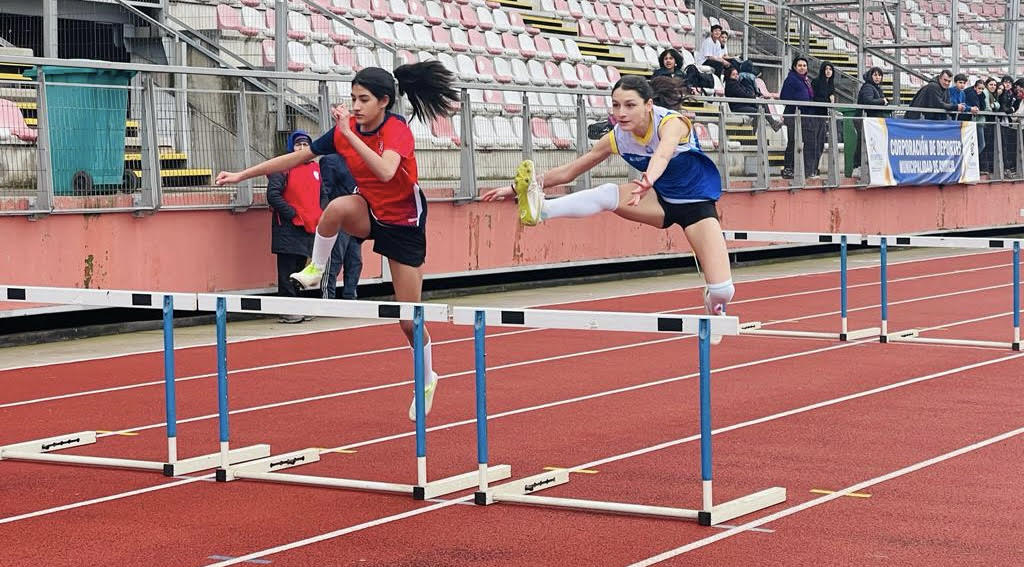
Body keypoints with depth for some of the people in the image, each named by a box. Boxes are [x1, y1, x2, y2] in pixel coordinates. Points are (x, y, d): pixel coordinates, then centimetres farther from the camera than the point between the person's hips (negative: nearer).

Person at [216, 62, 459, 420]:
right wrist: (242, 175, -5)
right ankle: (315, 271, -13)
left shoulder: (397, 130, -25)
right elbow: (296, 158, -3)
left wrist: (349, 133, -45)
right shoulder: (345, 130, -10)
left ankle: (427, 379, 25)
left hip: (404, 225, -4)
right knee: (338, 207, -36)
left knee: (410, 318, -1)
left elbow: (385, 171, -45)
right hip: (368, 212, 4)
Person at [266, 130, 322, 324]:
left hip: (309, 228, 7)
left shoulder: (315, 168, 15)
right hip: (288, 227, -7)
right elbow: (273, 195, -13)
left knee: (299, 269, 12)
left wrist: (319, 217, 12)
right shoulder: (283, 168, -6)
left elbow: (321, 195, 25)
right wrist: (292, 214, -15)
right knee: (287, 270, -6)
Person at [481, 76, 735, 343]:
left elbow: (663, 153, -53)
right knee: (608, 194, -27)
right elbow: (569, 171, -6)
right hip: (661, 200, 4)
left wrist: (648, 180, -76)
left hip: (697, 203, -4)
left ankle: (714, 313, 21)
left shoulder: (672, 122, -29)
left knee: (722, 291, -15)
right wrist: (516, 188, -10)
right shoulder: (617, 137, -14)